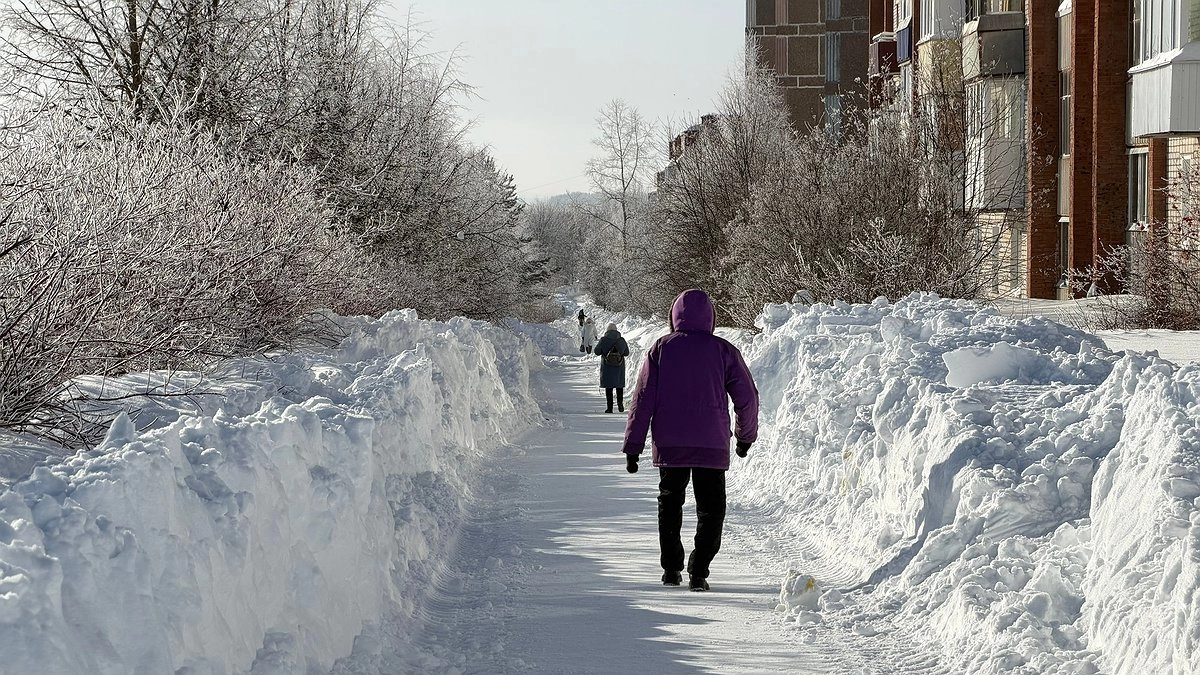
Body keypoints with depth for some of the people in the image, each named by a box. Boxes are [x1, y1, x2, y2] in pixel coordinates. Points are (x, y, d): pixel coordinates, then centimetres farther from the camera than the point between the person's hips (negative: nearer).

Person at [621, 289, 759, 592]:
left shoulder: (661, 348, 1)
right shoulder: (723, 350, -1)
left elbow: (642, 399, -2)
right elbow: (747, 397, 3)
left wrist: (633, 446, 2)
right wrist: (746, 436, 20)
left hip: (668, 444, 1)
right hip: (712, 445, -1)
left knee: (669, 503, 18)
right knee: (710, 508, 8)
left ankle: (671, 569, 15)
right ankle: (698, 572, -4)